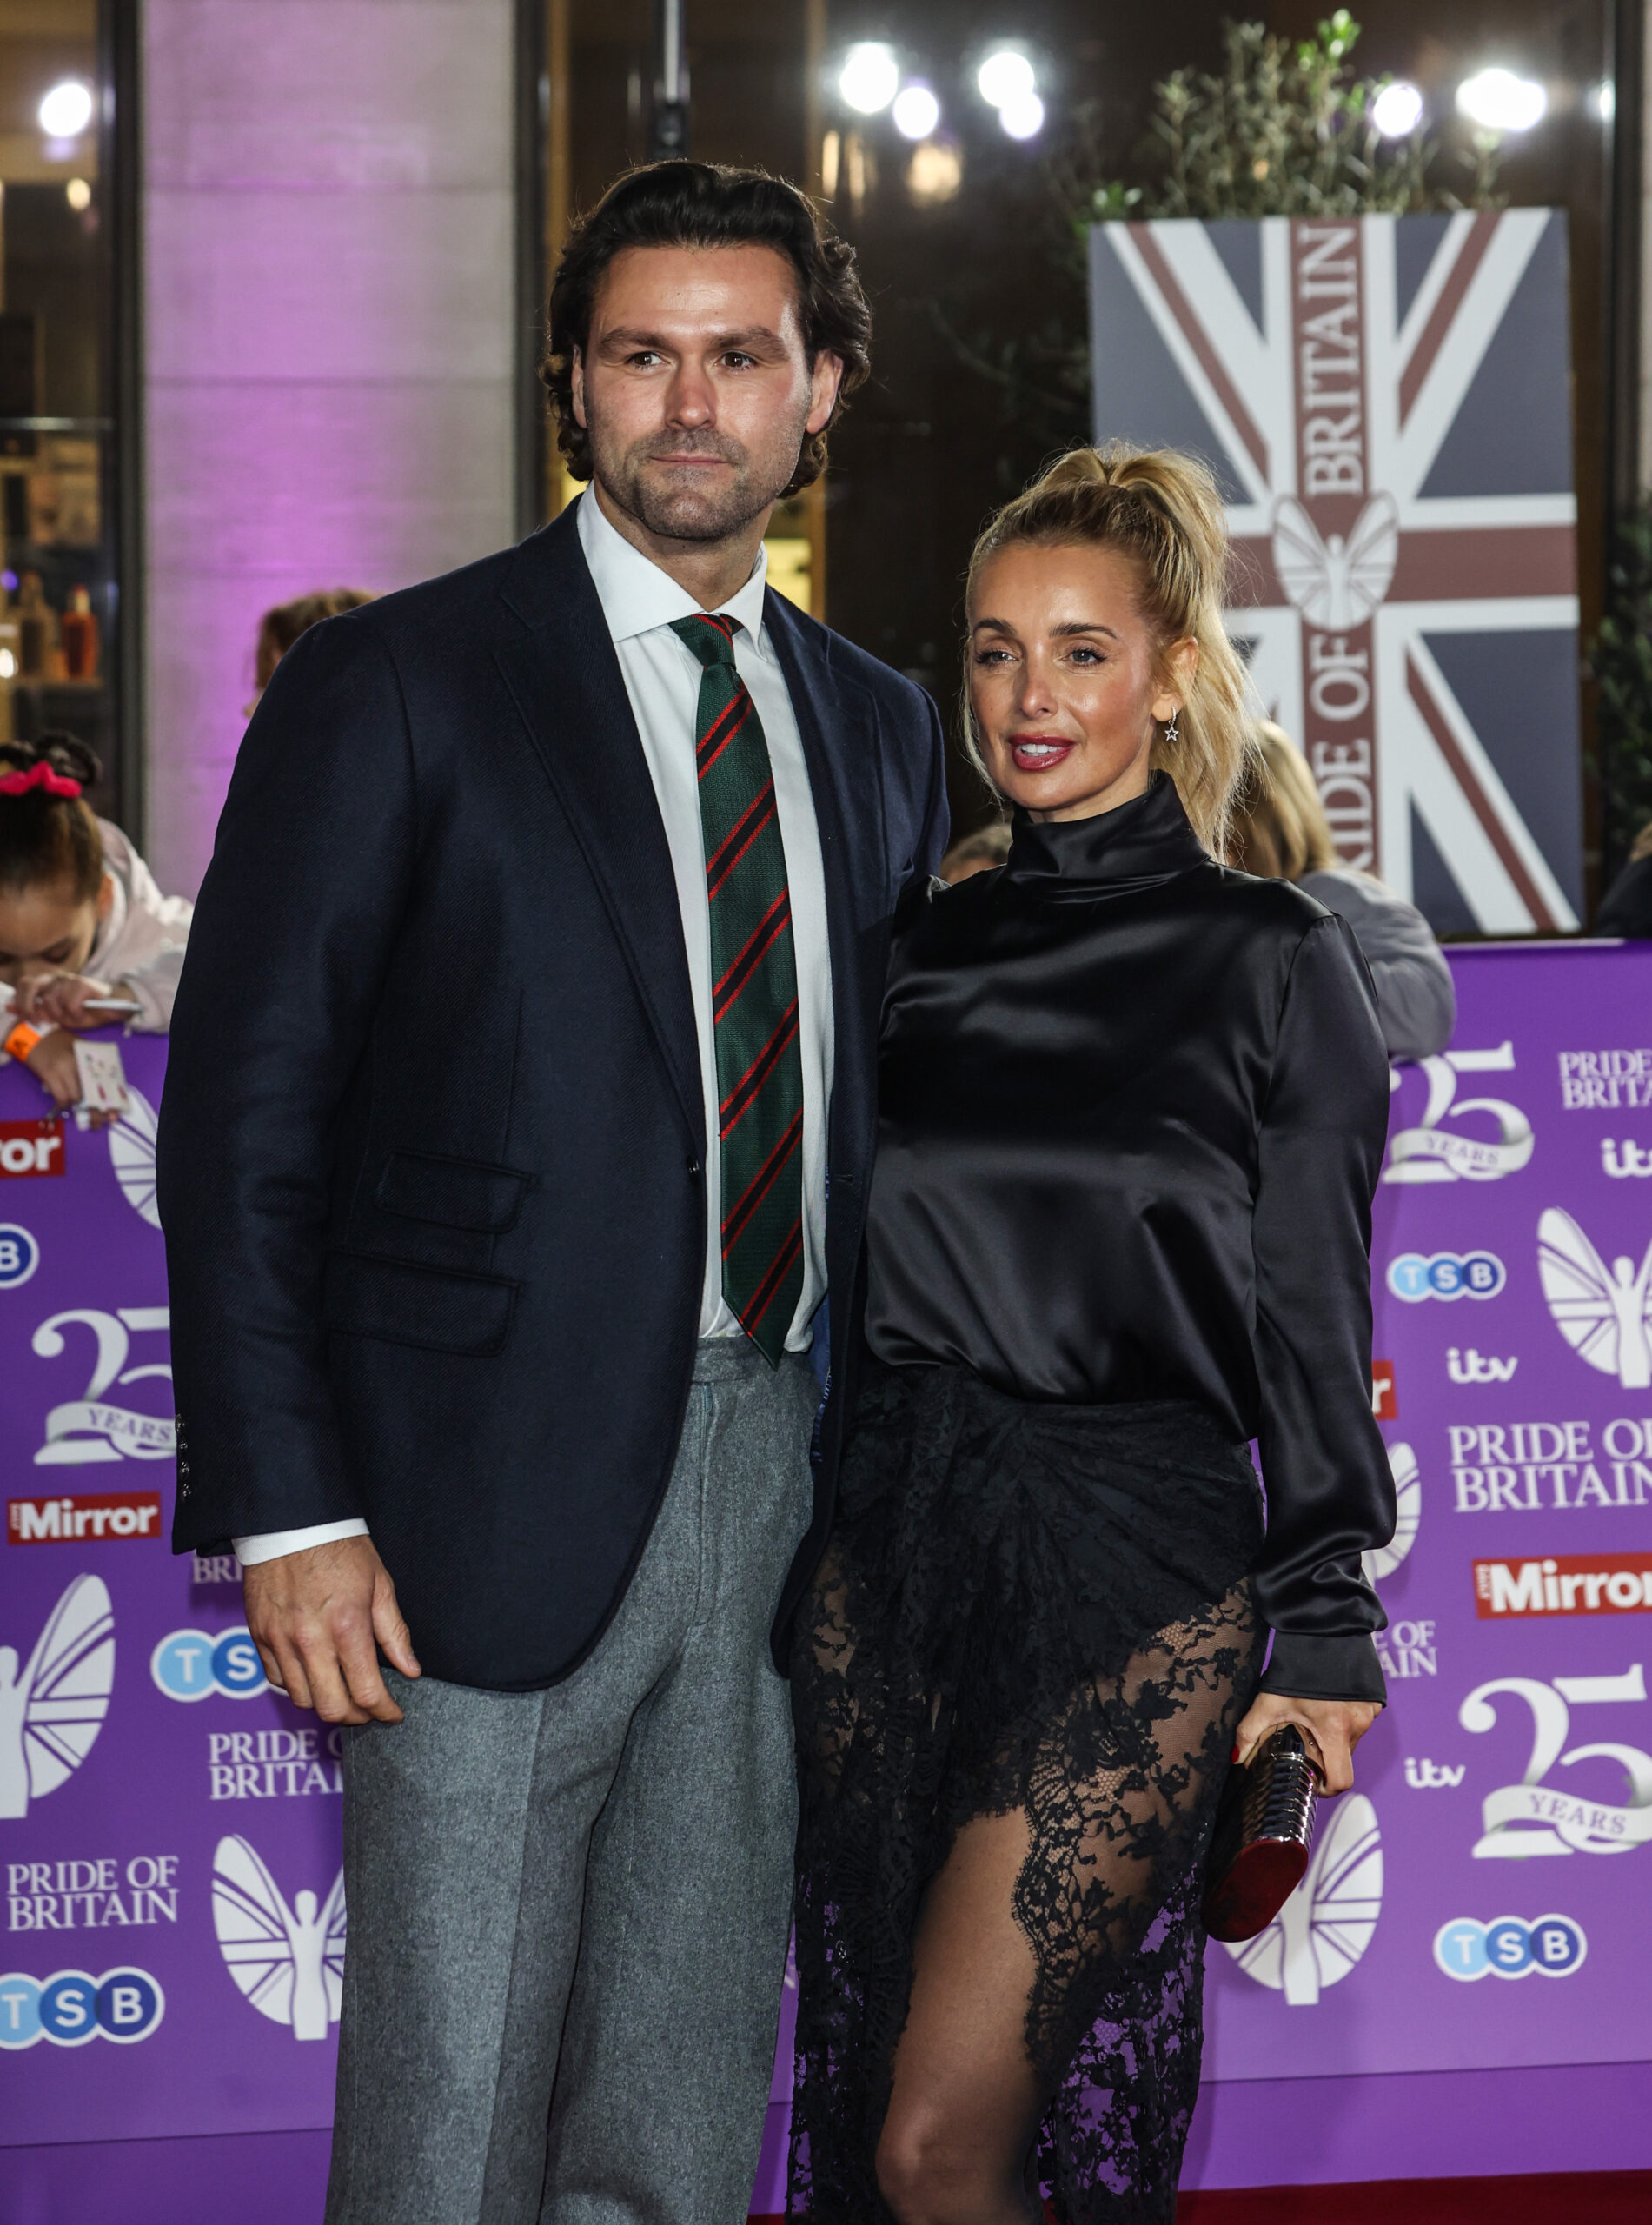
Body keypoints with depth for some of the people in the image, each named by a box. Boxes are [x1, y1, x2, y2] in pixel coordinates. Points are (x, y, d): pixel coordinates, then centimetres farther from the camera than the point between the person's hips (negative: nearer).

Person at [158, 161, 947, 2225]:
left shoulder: (878, 726, 14)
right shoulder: (396, 685, -3)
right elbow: (243, 1113, -6)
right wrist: (290, 1513, -14)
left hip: (778, 1488, 5)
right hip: (501, 1495, -5)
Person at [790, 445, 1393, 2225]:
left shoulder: (1267, 962, -1)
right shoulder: (919, 946, 10)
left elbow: (1312, 1326, -1)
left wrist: (1325, 1634, -4)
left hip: (1137, 1565, -5)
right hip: (888, 1547, 5)